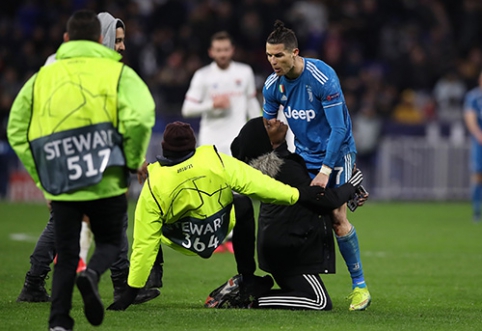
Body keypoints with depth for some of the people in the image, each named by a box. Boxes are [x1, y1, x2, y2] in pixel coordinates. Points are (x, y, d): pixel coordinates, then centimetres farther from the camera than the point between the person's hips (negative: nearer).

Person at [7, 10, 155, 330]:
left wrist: (40, 174, 13)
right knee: (110, 243, 16)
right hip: (106, 182, -2)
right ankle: (92, 275, -15)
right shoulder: (118, 72, 2)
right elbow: (140, 117, -15)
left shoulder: (42, 77, 12)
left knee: (66, 256, 13)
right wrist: (134, 161, -1)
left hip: (60, 186, 2)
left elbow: (17, 130, 10)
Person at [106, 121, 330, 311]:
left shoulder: (153, 187, -25)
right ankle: (247, 279, 27)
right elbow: (255, 183, -17)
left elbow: (144, 243, -21)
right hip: (222, 227, 0)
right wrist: (297, 195, -6)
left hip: (181, 244, 0)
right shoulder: (215, 161, -25)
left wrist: (132, 291, -15)